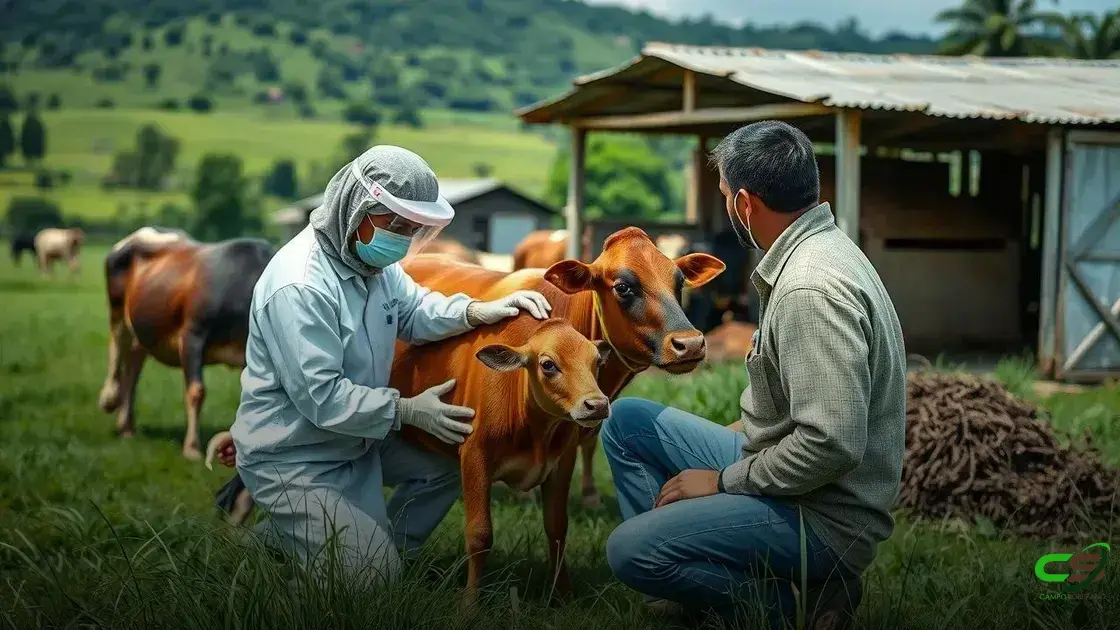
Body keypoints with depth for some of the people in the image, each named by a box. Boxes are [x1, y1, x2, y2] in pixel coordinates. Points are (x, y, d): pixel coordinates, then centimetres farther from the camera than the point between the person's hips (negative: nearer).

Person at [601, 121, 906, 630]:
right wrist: (740, 431, 18)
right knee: (629, 421, 14)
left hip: (825, 515, -10)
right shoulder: (815, 250, 8)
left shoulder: (811, 288, -25)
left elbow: (833, 442, -30)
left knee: (630, 549, -21)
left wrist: (723, 480, -19)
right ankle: (680, 580, 11)